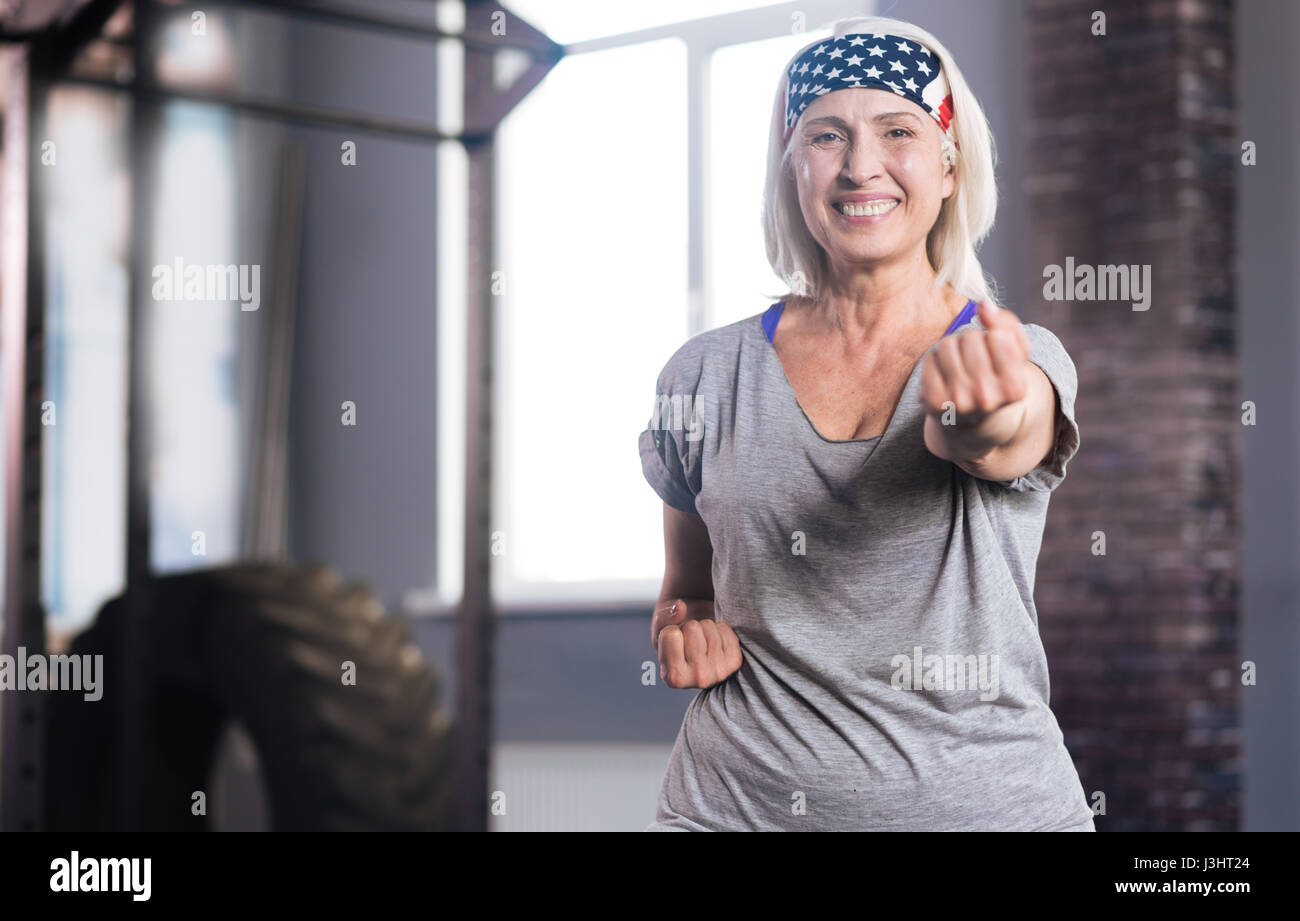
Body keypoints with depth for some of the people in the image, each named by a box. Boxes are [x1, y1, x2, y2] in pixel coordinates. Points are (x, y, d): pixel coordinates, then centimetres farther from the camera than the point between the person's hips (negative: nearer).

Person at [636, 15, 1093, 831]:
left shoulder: (1021, 363, -4)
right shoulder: (708, 375, 2)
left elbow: (995, 446, -27)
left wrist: (980, 413, -49)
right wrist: (684, 631, -6)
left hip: (982, 801, -1)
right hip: (740, 802, 2)